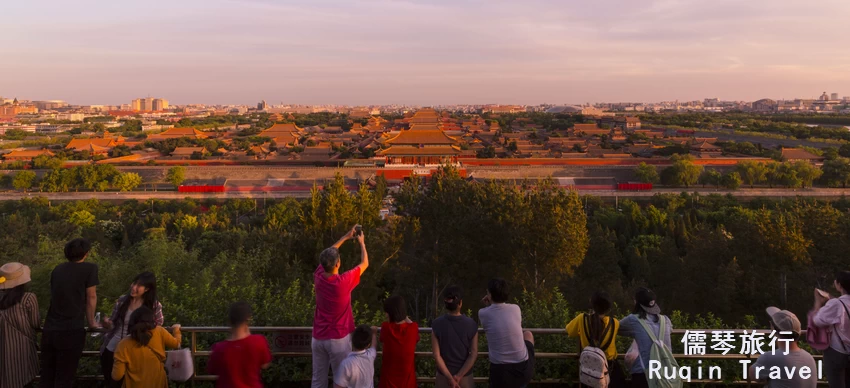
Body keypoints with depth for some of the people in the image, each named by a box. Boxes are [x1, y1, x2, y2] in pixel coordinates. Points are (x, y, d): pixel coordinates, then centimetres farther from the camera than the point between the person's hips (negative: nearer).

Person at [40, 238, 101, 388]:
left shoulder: (57, 269, 13)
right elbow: (91, 298, 1)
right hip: (71, 332, -6)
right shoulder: (90, 268, -6)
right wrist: (91, 322, 16)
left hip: (49, 331, 6)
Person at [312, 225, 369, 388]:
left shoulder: (318, 277, -7)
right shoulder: (343, 282, -21)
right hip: (338, 339, -5)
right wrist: (361, 242, 10)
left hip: (318, 338, 5)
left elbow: (327, 256, 13)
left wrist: (345, 238, 18)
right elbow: (365, 263, -5)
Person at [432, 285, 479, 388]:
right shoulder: (471, 324, -11)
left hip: (443, 376, 0)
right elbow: (474, 354, -11)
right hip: (465, 377, 0)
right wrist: (459, 376, -10)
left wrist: (449, 377, -9)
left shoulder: (437, 325, -11)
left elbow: (437, 355, -12)